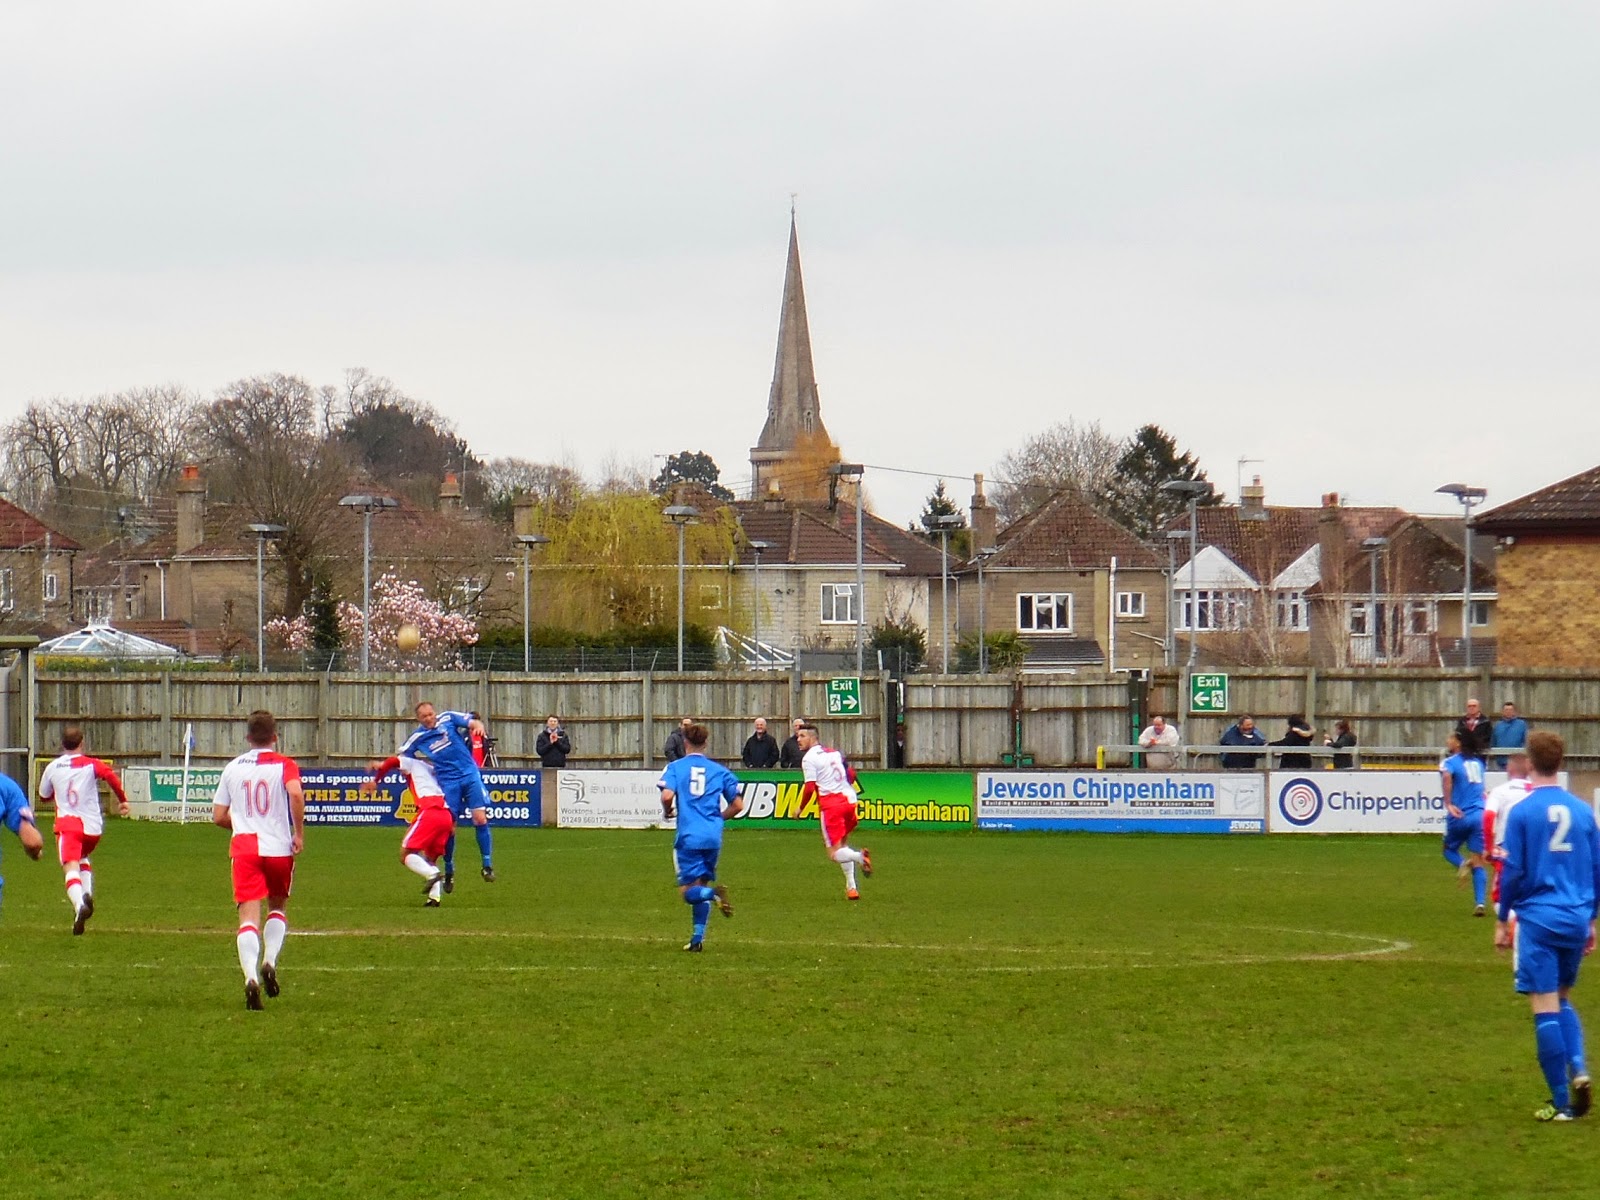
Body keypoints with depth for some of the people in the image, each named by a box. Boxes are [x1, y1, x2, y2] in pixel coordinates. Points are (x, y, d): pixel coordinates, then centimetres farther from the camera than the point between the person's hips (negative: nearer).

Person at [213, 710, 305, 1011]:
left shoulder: (232, 768, 9)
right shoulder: (284, 765, 1)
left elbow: (218, 816, 10)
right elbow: (296, 793, -21)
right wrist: (299, 832, -10)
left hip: (243, 847, 1)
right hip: (279, 847, -1)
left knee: (249, 915, -5)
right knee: (278, 907, 22)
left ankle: (251, 976, -24)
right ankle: (270, 961, 1)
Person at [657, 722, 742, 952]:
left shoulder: (675, 767, 1)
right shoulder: (719, 770, 9)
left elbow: (667, 795, -14)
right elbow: (737, 805, 10)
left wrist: (667, 812, 8)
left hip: (688, 836, -3)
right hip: (713, 837, 3)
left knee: (688, 891, 0)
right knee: (701, 885, 16)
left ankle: (715, 893, -32)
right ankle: (697, 939, 12)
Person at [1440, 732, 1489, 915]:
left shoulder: (1450, 762, -4)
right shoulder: (1477, 762, 14)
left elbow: (1447, 776, -27)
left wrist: (1448, 803, -25)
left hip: (1460, 816, -4)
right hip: (1480, 815, 4)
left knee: (1450, 850, 20)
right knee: (1478, 862, 5)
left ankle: (1462, 864, -14)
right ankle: (1480, 903, -8)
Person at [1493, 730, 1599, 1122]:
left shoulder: (1522, 812, -7)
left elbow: (1512, 872, -6)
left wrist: (1502, 921, 5)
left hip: (1537, 920, -4)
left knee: (1546, 1008, -1)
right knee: (1562, 999, 22)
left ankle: (1562, 1102, -2)